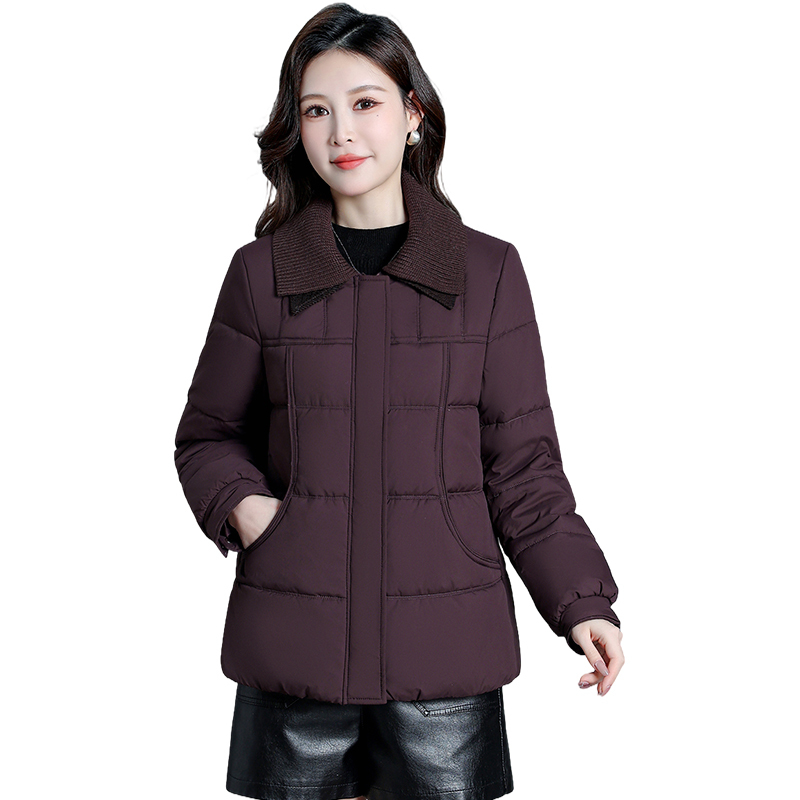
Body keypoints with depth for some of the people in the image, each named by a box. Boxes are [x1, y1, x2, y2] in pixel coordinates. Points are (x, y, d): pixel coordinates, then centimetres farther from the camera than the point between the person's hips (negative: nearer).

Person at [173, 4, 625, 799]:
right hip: (294, 645, 1)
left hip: (446, 646, 0)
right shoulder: (260, 273, 3)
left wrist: (580, 600, -4)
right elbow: (208, 435, 13)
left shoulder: (489, 271, 2)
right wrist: (240, 505, -7)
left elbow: (522, 462, 4)